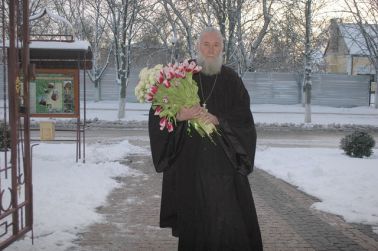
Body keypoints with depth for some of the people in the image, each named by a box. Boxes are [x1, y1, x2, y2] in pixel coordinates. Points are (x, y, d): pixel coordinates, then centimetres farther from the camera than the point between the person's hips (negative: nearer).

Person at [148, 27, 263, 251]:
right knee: (194, 214, 4)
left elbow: (244, 117, 0)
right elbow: (158, 112, 1)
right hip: (190, 159, 0)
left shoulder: (231, 80, 6)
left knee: (228, 213, -3)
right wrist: (179, 116, -19)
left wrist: (218, 120, -16)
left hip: (224, 159, 0)